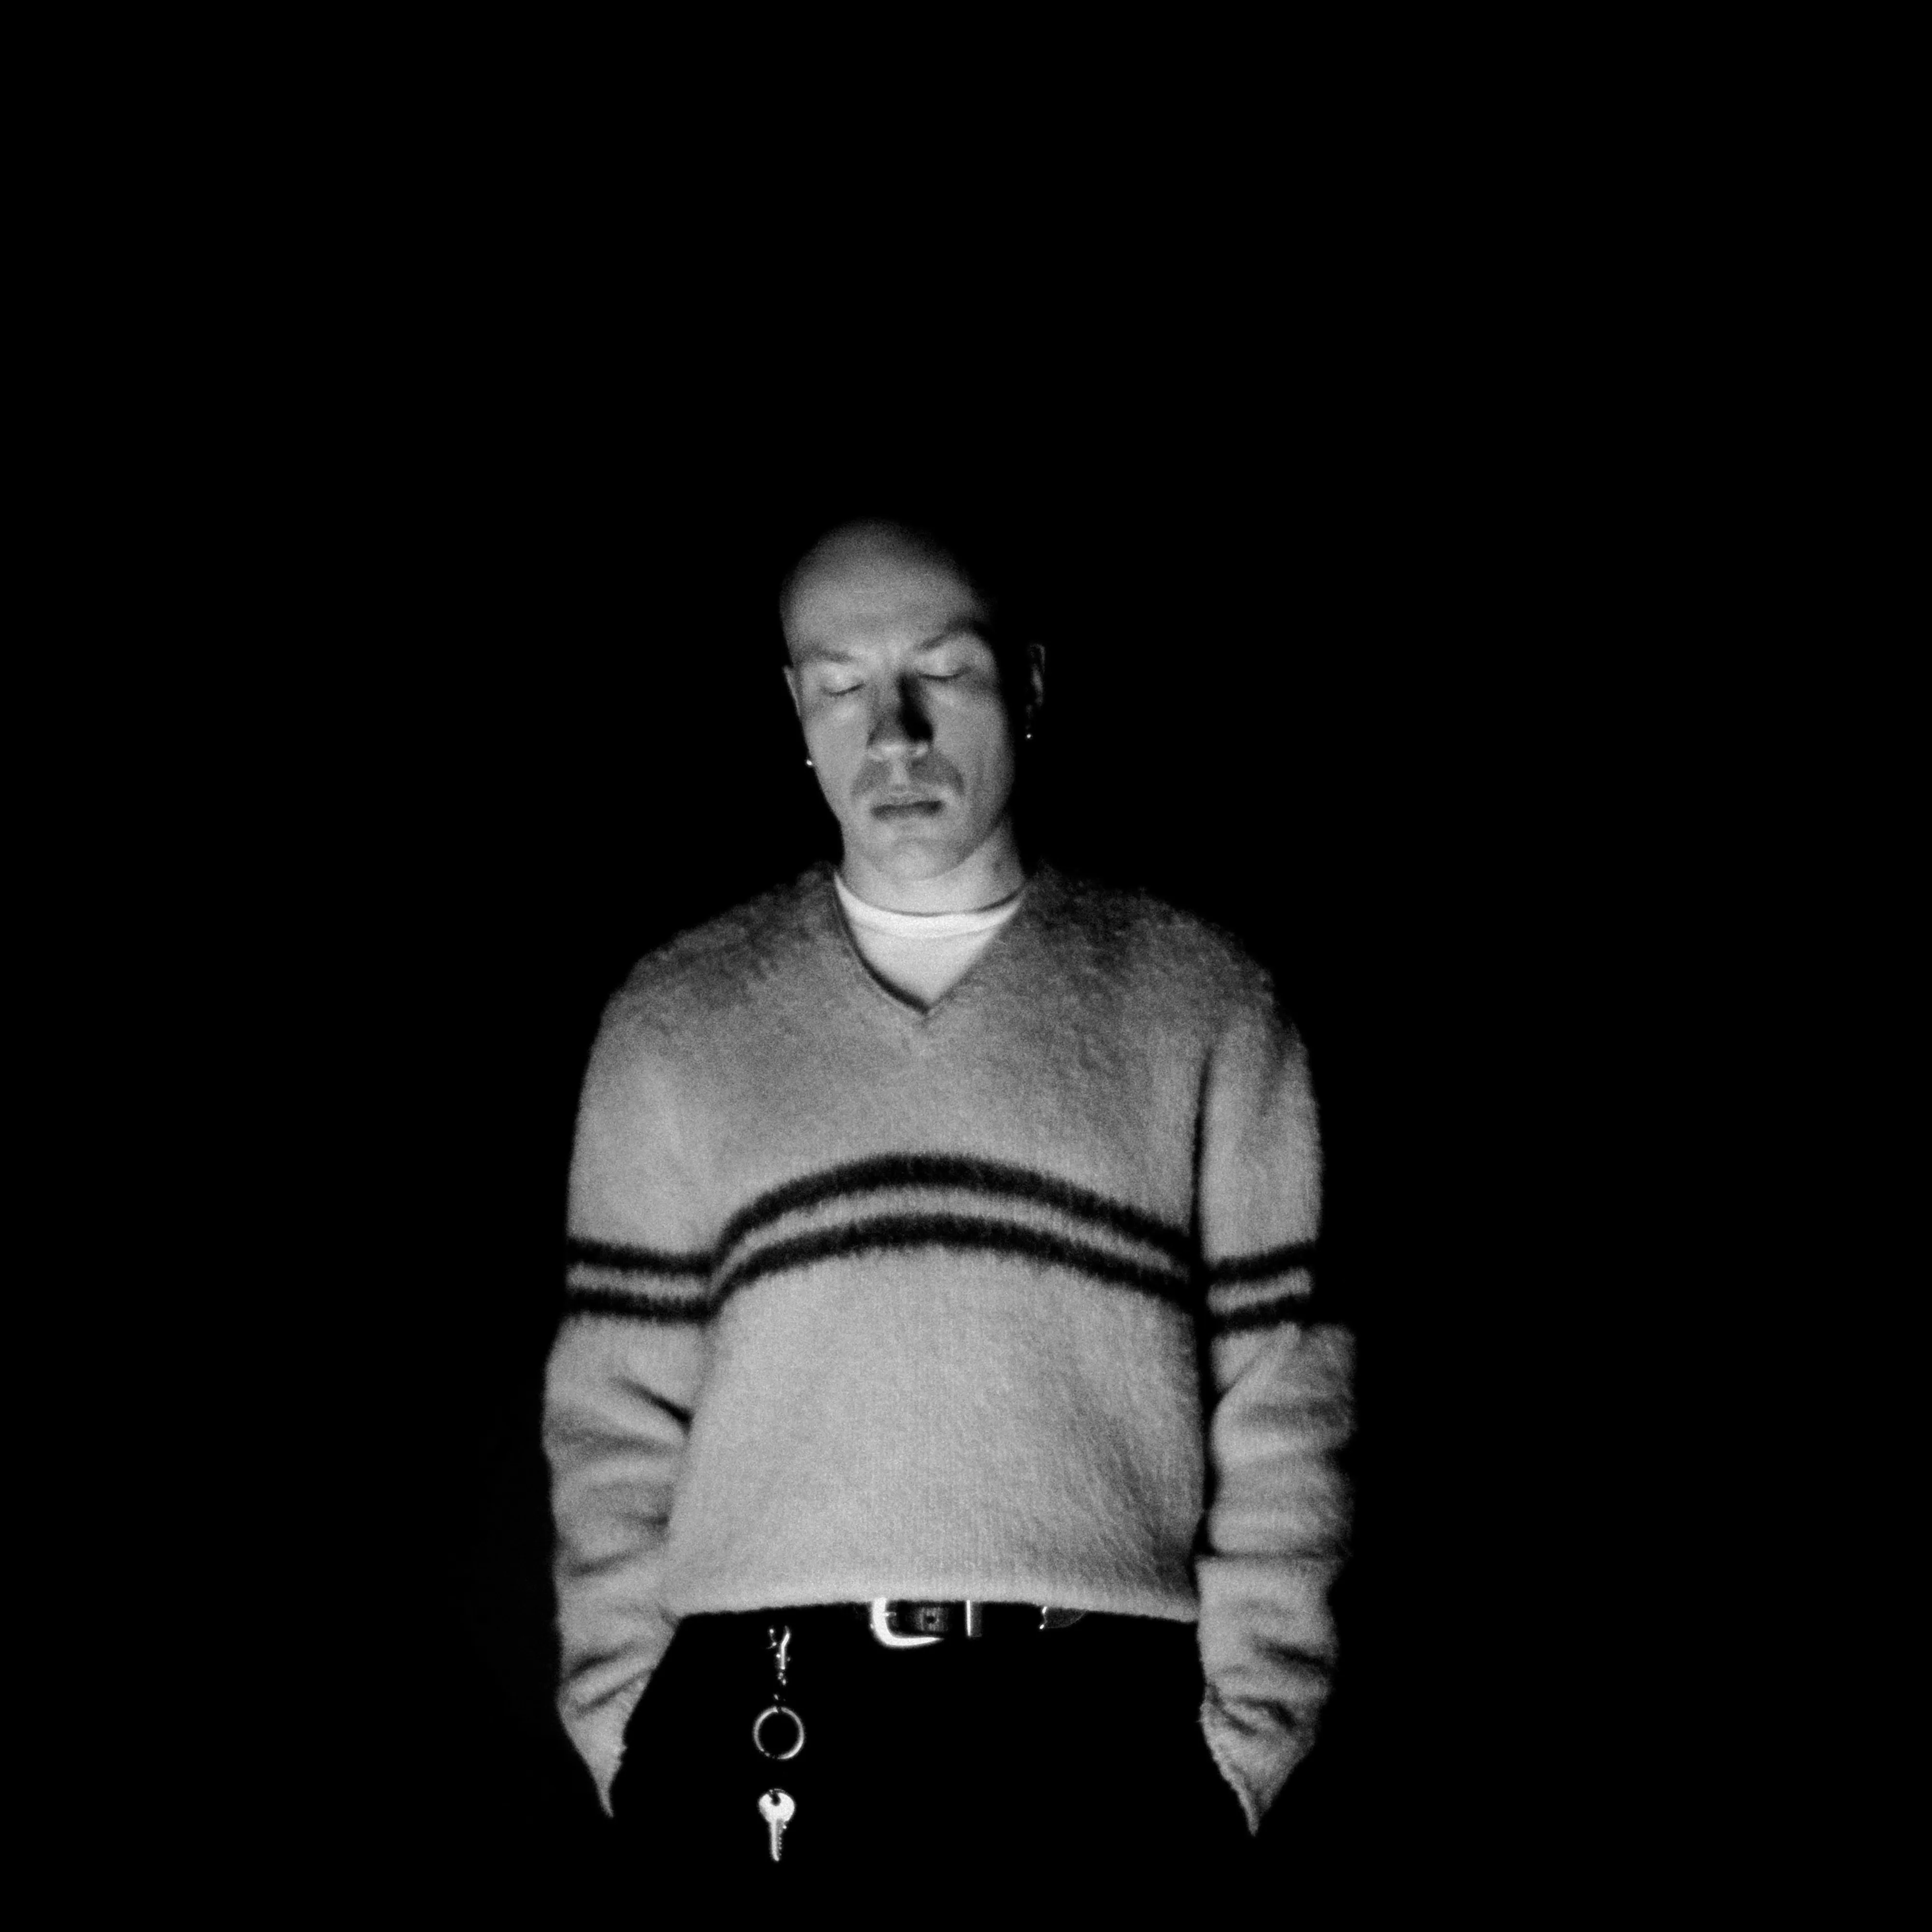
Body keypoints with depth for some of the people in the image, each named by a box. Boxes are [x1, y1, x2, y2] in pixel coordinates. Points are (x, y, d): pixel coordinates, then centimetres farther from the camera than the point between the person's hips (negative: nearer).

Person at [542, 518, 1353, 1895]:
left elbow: (1279, 1397, 5)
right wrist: (622, 1724, 1)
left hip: (1104, 1730, -1)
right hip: (755, 1732, 1)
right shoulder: (675, 1023, 11)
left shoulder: (1199, 1003, 7)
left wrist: (1250, 1728, -1)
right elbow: (618, 1413, 8)